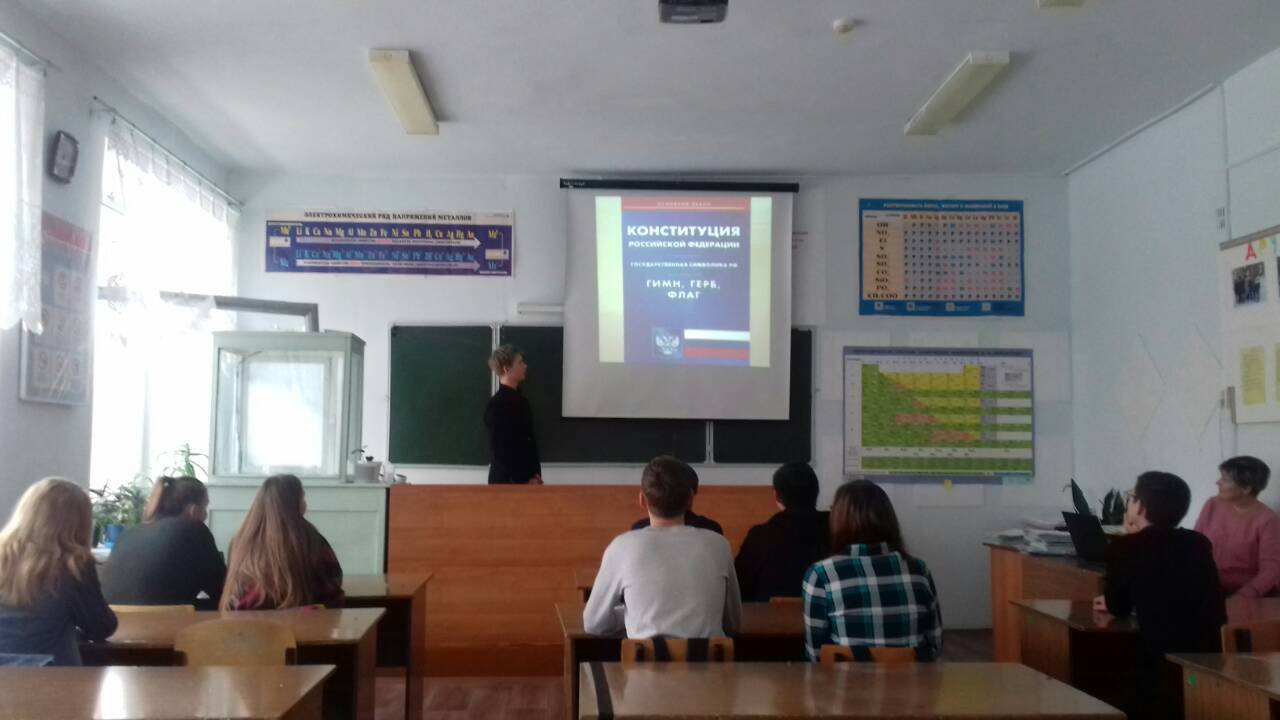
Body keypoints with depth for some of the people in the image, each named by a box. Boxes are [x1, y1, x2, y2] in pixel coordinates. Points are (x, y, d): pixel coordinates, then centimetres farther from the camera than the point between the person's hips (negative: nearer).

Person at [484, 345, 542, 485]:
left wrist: (536, 475, 5)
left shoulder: (522, 401, 11)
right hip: (505, 481, -8)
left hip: (527, 479, 8)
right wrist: (523, 481, -13)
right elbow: (499, 450, -17)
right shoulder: (496, 404, -14)